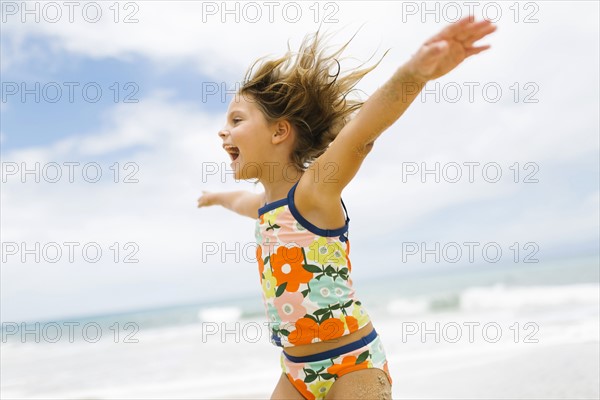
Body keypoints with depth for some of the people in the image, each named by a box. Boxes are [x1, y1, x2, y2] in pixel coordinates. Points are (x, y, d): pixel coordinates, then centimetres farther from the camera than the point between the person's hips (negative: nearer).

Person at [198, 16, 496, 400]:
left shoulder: (314, 190, -18)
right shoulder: (267, 203, 7)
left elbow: (363, 130, -38)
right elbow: (241, 200, 33)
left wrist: (414, 72, -55)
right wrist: (216, 196, 55)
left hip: (353, 362, -8)